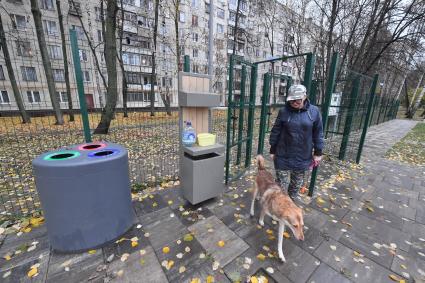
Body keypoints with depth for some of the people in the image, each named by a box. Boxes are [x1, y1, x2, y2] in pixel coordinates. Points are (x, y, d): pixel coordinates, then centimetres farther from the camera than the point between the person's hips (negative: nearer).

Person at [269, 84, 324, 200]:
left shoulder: (314, 111, -4)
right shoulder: (284, 111, -8)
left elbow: (318, 133, 3)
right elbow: (275, 132, -3)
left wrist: (318, 152, 3)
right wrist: (272, 150, 0)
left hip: (303, 156, 2)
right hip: (283, 156, -2)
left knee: (297, 183, 19)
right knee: (281, 184, 7)